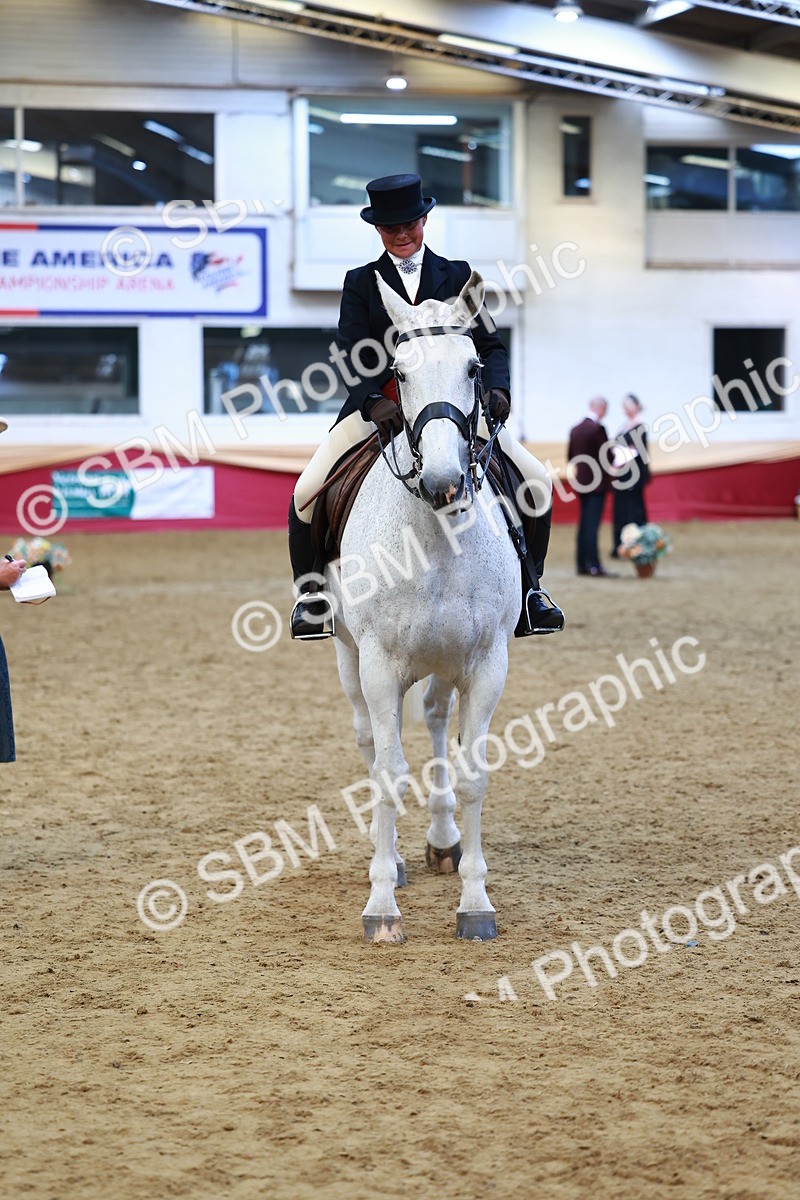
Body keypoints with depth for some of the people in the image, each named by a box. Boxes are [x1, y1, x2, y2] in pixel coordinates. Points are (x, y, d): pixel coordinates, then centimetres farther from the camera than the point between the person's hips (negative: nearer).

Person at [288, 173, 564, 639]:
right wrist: (375, 402, -27)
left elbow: (489, 344, 5)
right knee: (308, 492, -18)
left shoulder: (457, 277, 10)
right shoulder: (361, 283, 7)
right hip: (377, 404, -1)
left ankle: (528, 585, 7)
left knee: (537, 481, -11)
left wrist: (498, 389, -18)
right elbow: (351, 356, -6)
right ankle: (311, 590, 5)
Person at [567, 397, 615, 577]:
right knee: (592, 525, -8)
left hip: (581, 482, 7)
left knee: (584, 524, 11)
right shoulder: (598, 428, -15)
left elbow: (570, 456, 12)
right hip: (597, 482, -7)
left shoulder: (575, 429, 8)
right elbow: (606, 455, -15)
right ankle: (593, 565, -9)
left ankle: (582, 564, 12)